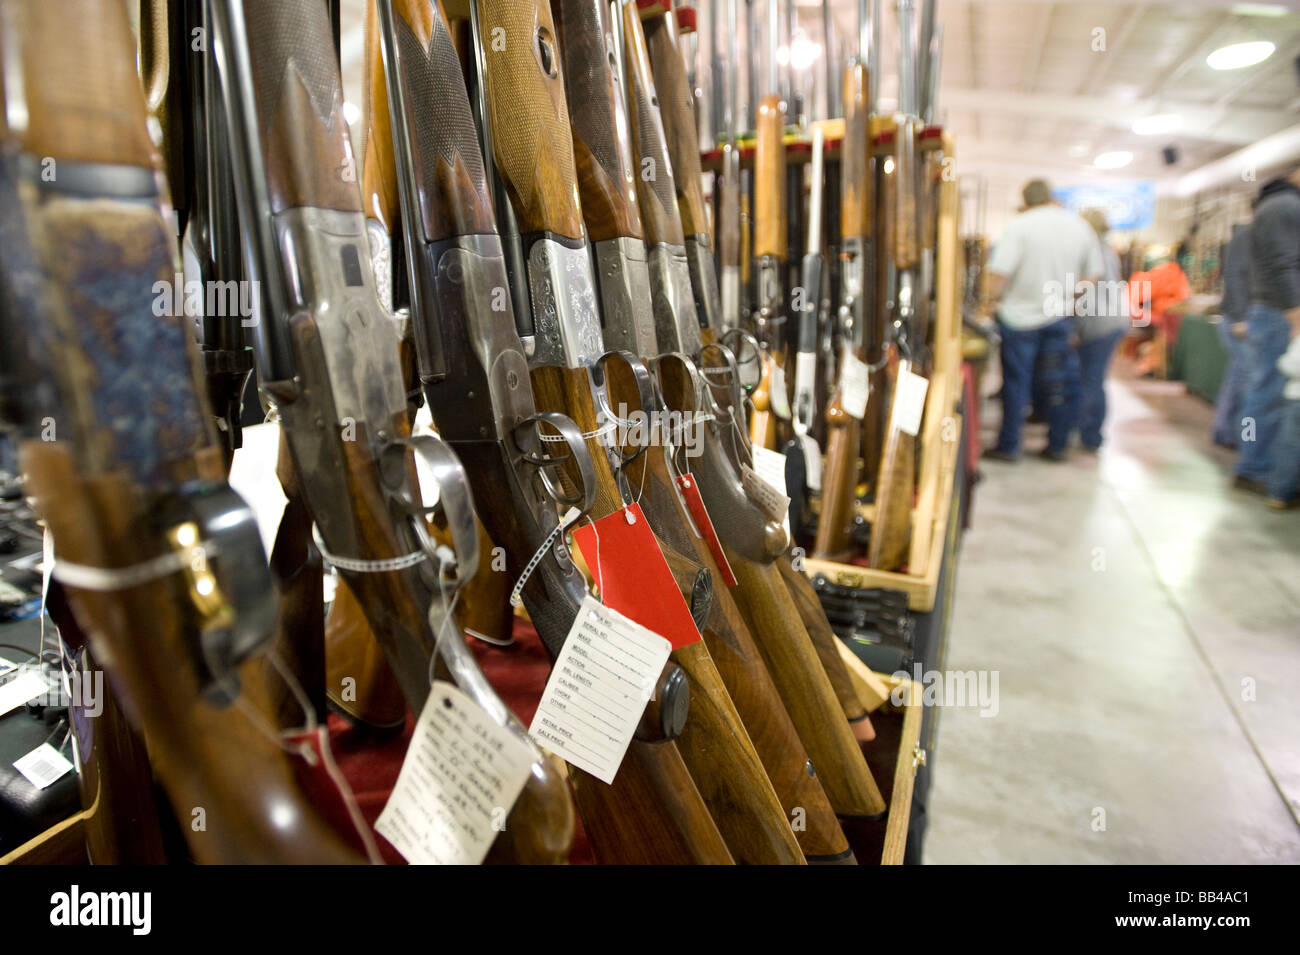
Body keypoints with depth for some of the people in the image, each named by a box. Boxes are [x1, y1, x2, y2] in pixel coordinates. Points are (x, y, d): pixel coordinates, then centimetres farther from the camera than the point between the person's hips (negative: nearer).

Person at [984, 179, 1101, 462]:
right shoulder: (1081, 227, 4)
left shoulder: (1019, 226, -13)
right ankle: (1058, 446, 18)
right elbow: (1091, 277, 7)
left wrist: (993, 299, -3)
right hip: (1060, 315, 4)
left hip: (1021, 315, -4)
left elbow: (999, 272, -20)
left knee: (1016, 383, 4)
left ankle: (1008, 446, 10)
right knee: (1058, 383, 11)